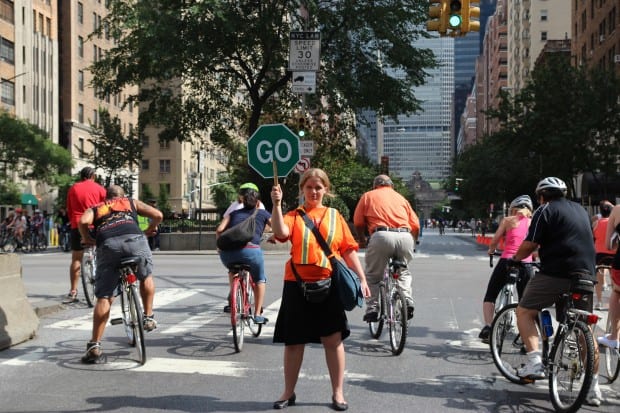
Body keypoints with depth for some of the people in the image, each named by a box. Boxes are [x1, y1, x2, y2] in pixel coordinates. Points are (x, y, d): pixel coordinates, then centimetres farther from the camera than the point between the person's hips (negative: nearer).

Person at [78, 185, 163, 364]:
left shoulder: (95, 208, 32)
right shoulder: (132, 202, 33)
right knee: (146, 277, 29)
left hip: (107, 245, 0)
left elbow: (83, 221, 8)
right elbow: (158, 215, 20)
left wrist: (87, 239, 25)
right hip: (134, 240, 0)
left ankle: (94, 346, 1)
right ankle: (148, 317, 26)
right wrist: (147, 231, 37)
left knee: (104, 297, 4)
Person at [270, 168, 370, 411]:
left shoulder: (335, 216, 9)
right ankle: (289, 392, 24)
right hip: (297, 285, 0)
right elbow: (280, 232, -19)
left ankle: (338, 393, 18)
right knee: (294, 341, 9)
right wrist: (277, 204, -25)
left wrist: (362, 279, 4)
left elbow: (348, 250, 8)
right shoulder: (294, 215, 3)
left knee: (333, 339, 4)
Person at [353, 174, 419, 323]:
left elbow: (358, 222, 14)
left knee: (373, 275, 15)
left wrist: (362, 241, 30)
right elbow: (415, 225, 21)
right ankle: (407, 301, 11)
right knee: (403, 271, 27)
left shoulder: (368, 196, 21)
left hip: (382, 236, -3)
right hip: (405, 236, 3)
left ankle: (372, 309, 7)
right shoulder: (400, 197, 28)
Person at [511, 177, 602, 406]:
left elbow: (529, 245, -7)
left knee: (524, 312, 7)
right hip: (585, 275, 7)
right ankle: (593, 387, 12)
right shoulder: (580, 210, 22)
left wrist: (514, 259, 12)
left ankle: (535, 362, -10)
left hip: (555, 273, -6)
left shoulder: (545, 210, 0)